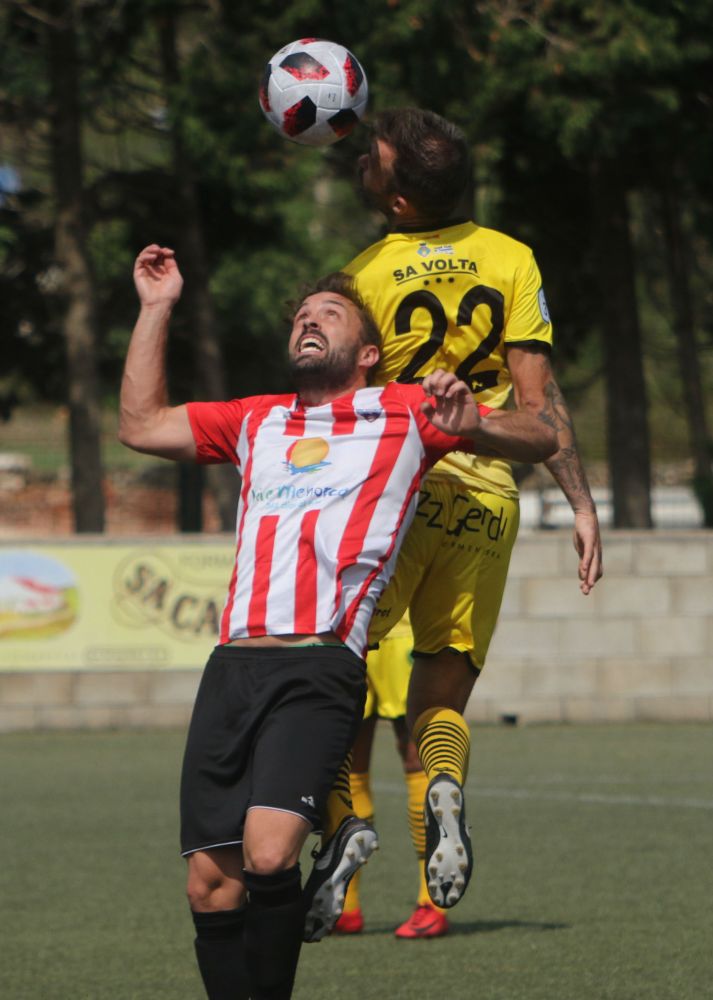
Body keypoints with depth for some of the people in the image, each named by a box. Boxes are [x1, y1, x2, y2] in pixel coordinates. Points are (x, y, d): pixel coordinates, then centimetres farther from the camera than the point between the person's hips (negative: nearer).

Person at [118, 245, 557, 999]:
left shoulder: (406, 412, 16)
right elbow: (140, 426, 32)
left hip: (320, 669, -5)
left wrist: (469, 425, -5)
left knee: (268, 854, -25)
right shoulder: (256, 421, 28)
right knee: (210, 883, -3)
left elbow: (539, 440, 16)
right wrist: (156, 309, 28)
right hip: (232, 665, 5)